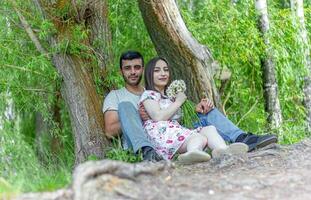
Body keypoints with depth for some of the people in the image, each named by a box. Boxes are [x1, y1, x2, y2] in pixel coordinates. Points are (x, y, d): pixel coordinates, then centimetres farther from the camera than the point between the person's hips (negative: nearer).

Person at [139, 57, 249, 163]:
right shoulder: (148, 95, 10)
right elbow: (158, 116, -9)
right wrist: (178, 102, 2)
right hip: (162, 134, -7)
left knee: (209, 129, -20)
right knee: (200, 138, -31)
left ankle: (223, 149, -57)